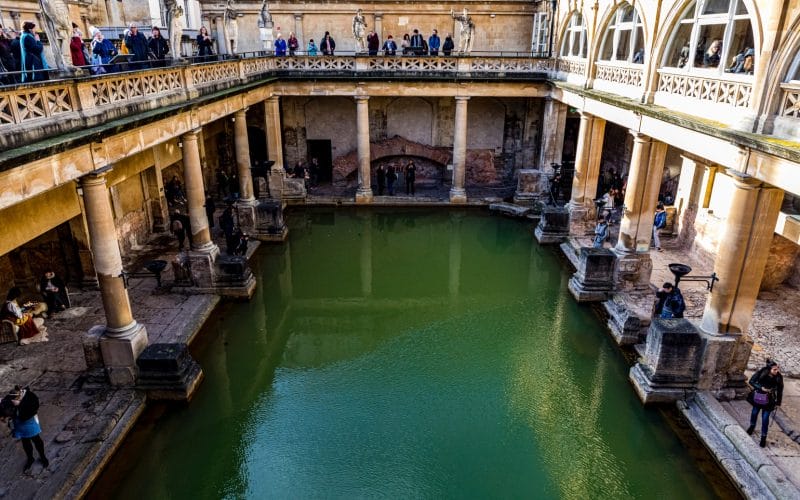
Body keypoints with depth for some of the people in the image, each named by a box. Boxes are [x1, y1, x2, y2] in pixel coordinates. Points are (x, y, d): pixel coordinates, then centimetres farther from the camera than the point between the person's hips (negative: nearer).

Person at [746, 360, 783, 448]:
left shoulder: (778, 377, -21)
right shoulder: (761, 373, -23)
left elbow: (779, 390, -7)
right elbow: (751, 381, -13)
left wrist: (778, 402, -1)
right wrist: (761, 388, -27)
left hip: (768, 400, -1)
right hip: (758, 397, 1)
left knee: (765, 417, 1)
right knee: (754, 412, 22)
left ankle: (763, 437, 17)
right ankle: (752, 426, 51)